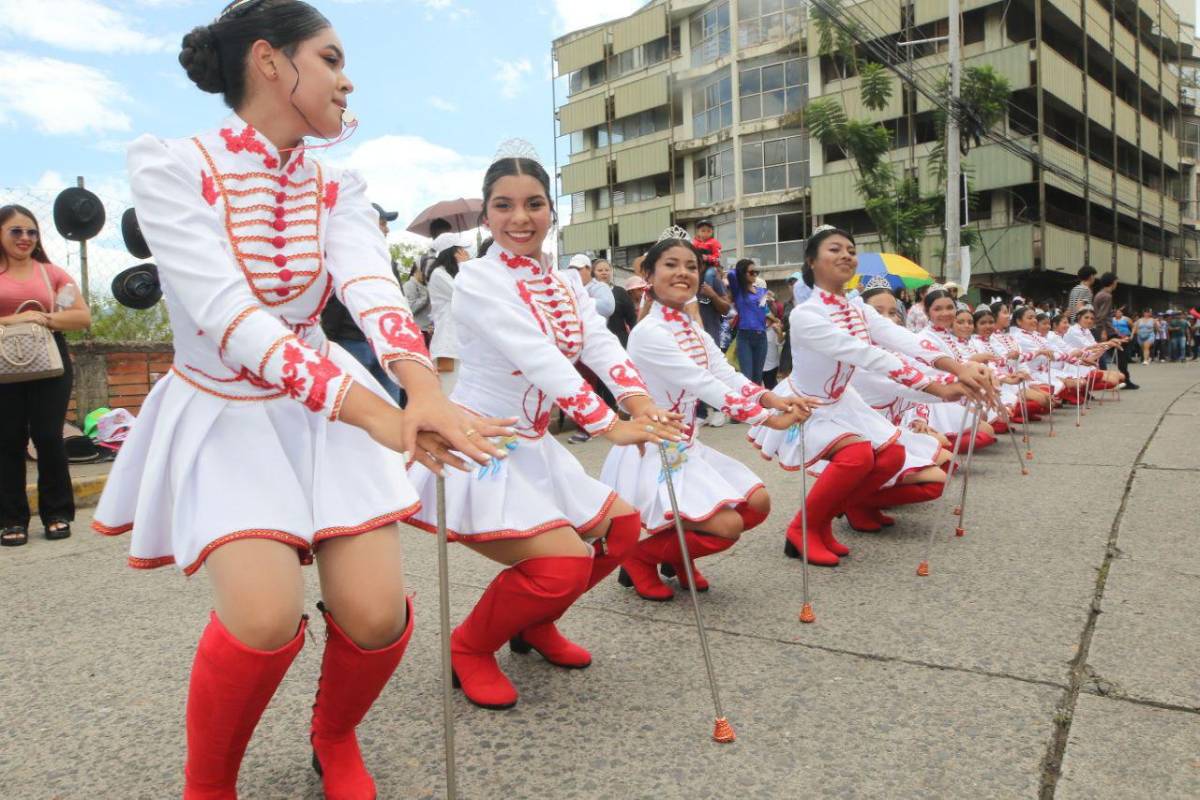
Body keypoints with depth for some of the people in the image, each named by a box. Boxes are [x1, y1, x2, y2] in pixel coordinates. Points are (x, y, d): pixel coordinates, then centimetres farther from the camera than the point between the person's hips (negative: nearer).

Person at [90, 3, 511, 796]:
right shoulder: (170, 165, -11)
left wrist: (425, 392, -39)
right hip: (223, 416, -3)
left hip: (328, 408, 4)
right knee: (265, 615, -25)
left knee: (377, 613, -12)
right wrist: (375, 411, -36)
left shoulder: (337, 189, 2)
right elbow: (226, 315, -25)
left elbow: (371, 286, -18)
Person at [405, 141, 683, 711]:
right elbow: (540, 362, -28)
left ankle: (533, 624, 29)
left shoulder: (566, 284, 7)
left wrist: (641, 405, -28)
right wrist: (612, 428, -36)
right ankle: (469, 647, 8)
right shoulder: (478, 280, -16)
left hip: (531, 448, 8)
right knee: (566, 562, -18)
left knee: (621, 526, 9)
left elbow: (602, 346, -9)